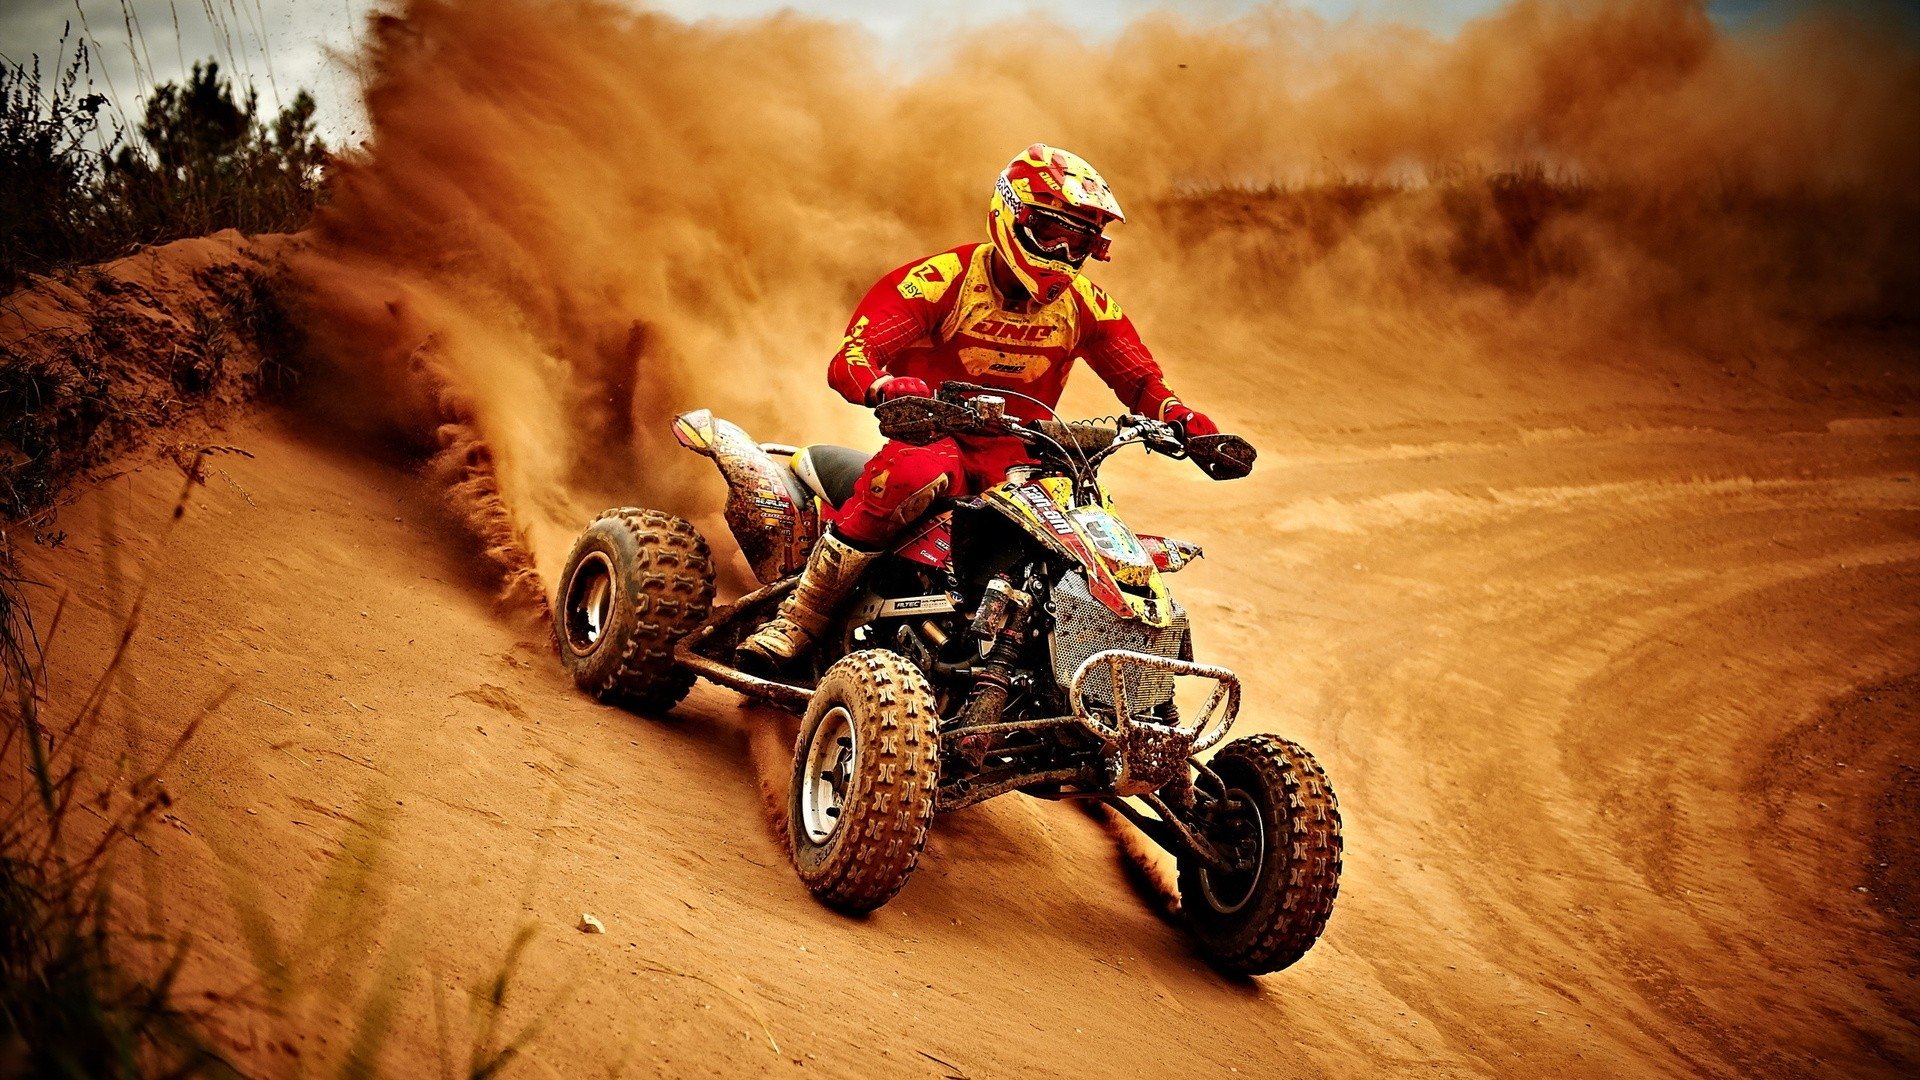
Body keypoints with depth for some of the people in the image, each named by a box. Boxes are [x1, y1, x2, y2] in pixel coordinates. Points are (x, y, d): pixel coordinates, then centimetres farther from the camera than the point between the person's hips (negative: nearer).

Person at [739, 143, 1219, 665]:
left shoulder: (1083, 303, 4)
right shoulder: (945, 277, -11)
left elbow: (1140, 377, 12)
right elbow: (852, 356, -19)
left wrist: (1181, 417, -11)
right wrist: (884, 387, -44)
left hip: (1020, 460, 5)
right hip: (936, 436, -5)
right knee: (914, 474, -40)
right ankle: (798, 618, -27)